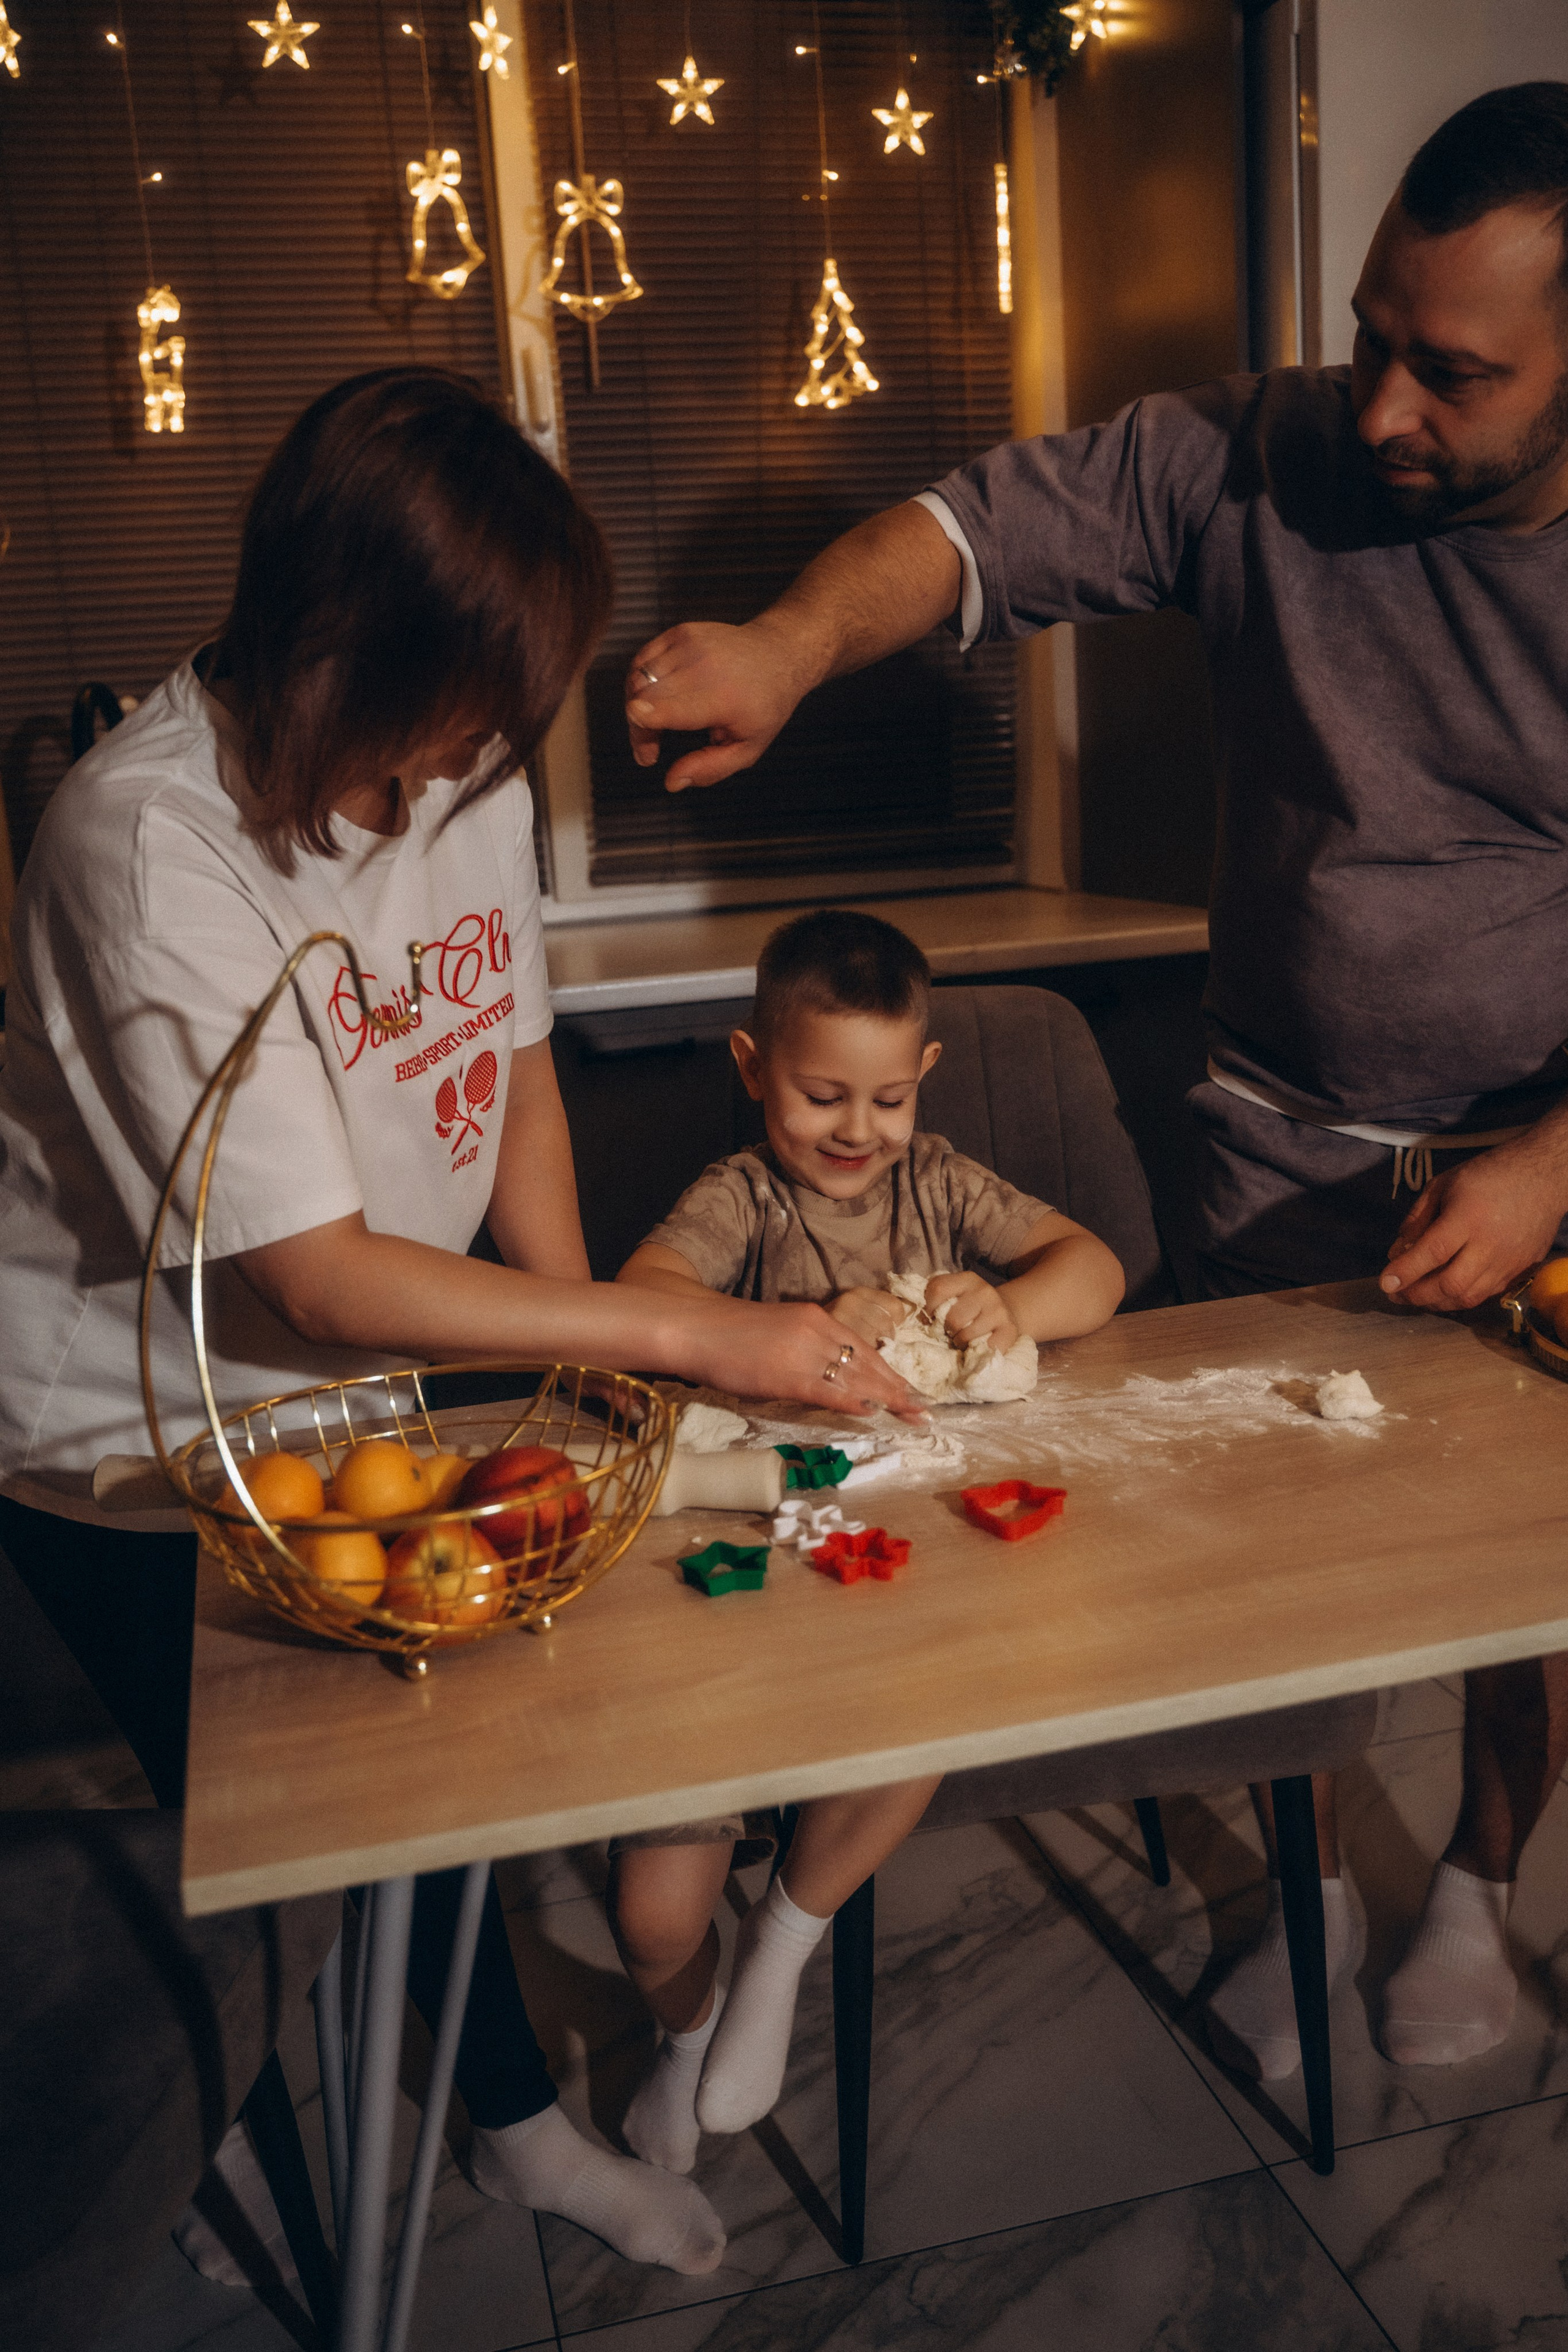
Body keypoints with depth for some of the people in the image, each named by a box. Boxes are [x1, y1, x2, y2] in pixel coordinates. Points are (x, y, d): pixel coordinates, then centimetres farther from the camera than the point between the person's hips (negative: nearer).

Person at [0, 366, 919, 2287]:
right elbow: (318, 1275, -31)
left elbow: (512, 1063, 2)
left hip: (368, 1396, 5)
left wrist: (577, 1369, -8)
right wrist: (689, 1334, -29)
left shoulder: (463, 756, -10)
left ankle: (516, 2122, 39)